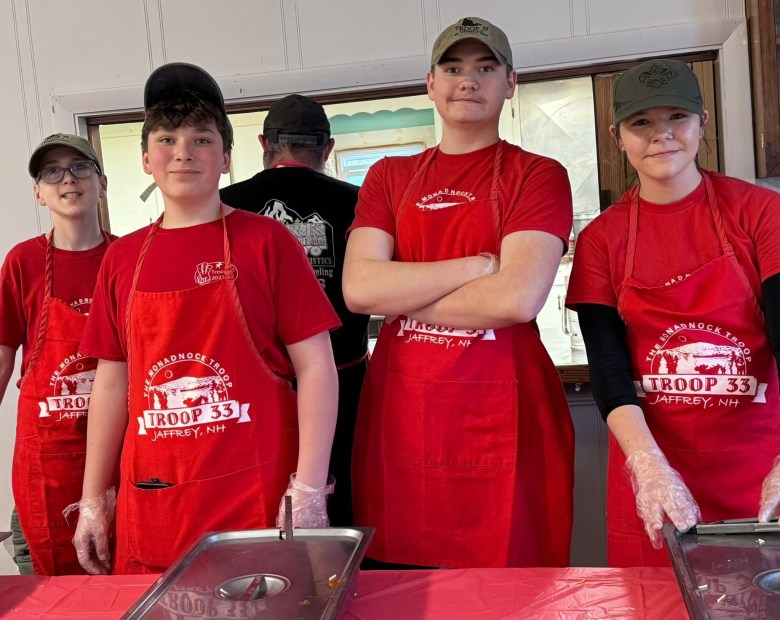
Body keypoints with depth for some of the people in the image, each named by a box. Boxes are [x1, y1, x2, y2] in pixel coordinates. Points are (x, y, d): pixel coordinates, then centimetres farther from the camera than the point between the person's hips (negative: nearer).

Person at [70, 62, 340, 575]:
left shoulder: (265, 240, -3)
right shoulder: (123, 258, 8)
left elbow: (316, 367, -6)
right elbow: (112, 383, 12)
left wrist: (309, 493, -12)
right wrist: (93, 500, 12)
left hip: (255, 498, -3)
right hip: (150, 506, 4)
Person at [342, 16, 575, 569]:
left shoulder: (537, 175, 1)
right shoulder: (389, 178, 12)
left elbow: (518, 298, -15)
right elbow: (358, 289, -4)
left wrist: (399, 295, -5)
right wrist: (478, 264, -10)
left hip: (502, 422, -3)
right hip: (401, 419, 3)